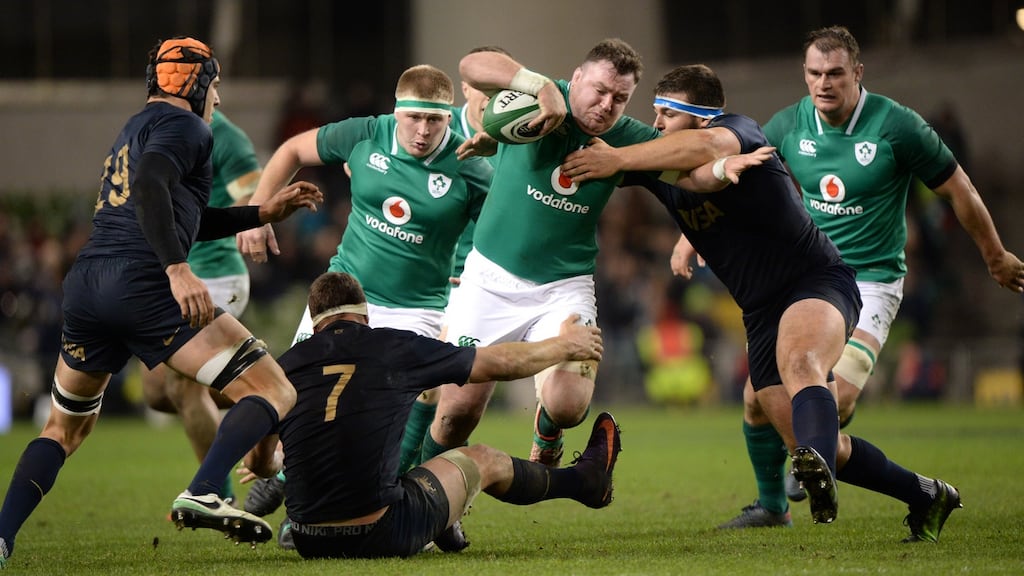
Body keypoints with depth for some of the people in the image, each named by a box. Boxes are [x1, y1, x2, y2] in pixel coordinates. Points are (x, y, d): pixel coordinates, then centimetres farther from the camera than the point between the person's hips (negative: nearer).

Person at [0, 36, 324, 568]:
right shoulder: (183, 125, 4)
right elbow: (150, 186, -17)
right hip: (141, 285, -8)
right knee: (274, 393, -7)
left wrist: (264, 213, 41)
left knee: (66, 427, 24)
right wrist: (177, 269, -25)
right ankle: (202, 495, -28)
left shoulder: (134, 127, 31)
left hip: (84, 285, 8)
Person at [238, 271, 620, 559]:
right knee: (479, 460, 23)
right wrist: (565, 346, 32)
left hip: (309, 543, 2)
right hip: (383, 538, -2)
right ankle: (586, 481, 49)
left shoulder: (286, 365, 3)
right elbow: (500, 363, 13)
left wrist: (279, 464, 43)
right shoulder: (395, 347, -1)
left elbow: (258, 464, 17)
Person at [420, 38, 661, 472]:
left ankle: (546, 436, 21)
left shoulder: (626, 140, -4)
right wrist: (542, 87, -38)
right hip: (492, 277, -1)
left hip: (564, 289, 1)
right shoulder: (539, 102, -12)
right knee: (458, 410, -4)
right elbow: (472, 65, -27)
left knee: (568, 406, -18)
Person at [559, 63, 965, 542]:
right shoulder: (657, 161, 6)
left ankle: (821, 475, -65)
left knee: (800, 364, -39)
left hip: (817, 282, -7)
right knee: (808, 445, 1)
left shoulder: (740, 130, -15)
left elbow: (705, 146, -37)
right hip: (761, 312, 7)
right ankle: (925, 495, 19)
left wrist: (617, 160, -34)